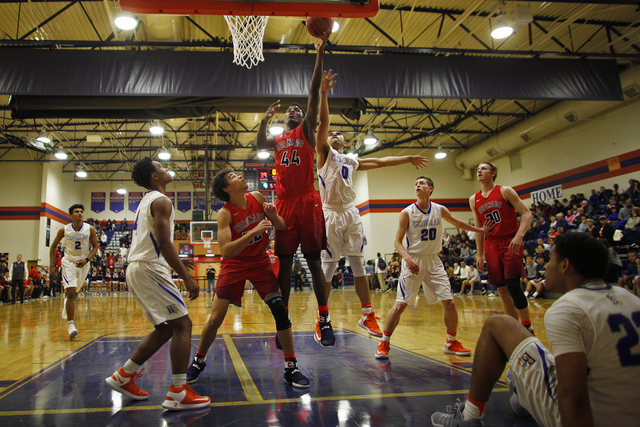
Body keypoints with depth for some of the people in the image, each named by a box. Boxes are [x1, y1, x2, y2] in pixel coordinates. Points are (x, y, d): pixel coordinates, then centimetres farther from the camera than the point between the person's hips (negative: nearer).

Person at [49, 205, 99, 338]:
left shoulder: (90, 229, -8)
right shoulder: (64, 230, -8)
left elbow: (95, 246, -2)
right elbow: (54, 246, 6)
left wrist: (86, 259, -17)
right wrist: (52, 263, 0)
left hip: (84, 262, 2)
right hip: (69, 262, -2)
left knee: (75, 291, 18)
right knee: (71, 292, -15)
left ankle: (66, 303, 53)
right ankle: (71, 325, -16)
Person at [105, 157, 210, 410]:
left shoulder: (147, 201, 21)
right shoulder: (161, 201, -10)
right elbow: (164, 243, -21)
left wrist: (178, 261, 26)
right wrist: (186, 277, -20)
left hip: (138, 269, 10)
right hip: (148, 269, -10)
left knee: (165, 329, 16)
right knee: (182, 324, -9)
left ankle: (123, 376, 23)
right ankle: (178, 393, -10)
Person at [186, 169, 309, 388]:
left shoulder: (257, 198, -7)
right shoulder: (225, 213, -19)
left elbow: (282, 228, 0)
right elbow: (225, 251, -31)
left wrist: (274, 216, -22)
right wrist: (254, 231, -38)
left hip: (260, 262, 3)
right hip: (234, 265, -2)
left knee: (280, 308, -12)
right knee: (215, 318, -3)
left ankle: (291, 368, -1)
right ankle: (199, 361, 26)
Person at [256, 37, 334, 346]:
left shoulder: (307, 131, 12)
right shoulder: (277, 140, 22)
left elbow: (314, 91, 4)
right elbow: (260, 144, 0)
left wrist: (320, 55, -1)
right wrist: (265, 119, -9)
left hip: (307, 202, -3)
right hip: (284, 204, 3)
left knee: (314, 261, -3)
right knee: (284, 262, 4)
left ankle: (324, 320, 1)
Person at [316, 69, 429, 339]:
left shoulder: (351, 162, 23)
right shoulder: (325, 153, 6)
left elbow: (379, 162, 29)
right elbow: (323, 122, -7)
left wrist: (408, 159, 30)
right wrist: (323, 93, -18)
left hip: (351, 214, 5)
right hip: (331, 214, -5)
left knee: (358, 265, 5)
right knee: (328, 267, -4)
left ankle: (367, 315, 12)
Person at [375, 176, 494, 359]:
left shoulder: (440, 210, 3)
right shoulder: (407, 212, -8)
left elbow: (457, 223, 23)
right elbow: (397, 241, -9)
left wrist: (479, 230, 31)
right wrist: (408, 258, -25)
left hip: (433, 261, 4)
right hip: (413, 261, -3)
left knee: (449, 302, 0)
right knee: (400, 304, -9)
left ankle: (451, 342, 21)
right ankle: (384, 343, 5)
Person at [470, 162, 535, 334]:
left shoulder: (505, 191, -2)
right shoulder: (474, 200, 12)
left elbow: (527, 214, -8)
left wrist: (519, 236, -24)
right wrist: (480, 255, 13)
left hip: (510, 243, -5)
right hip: (491, 245, 5)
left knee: (512, 285, -16)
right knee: (502, 290, 3)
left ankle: (528, 327, 0)